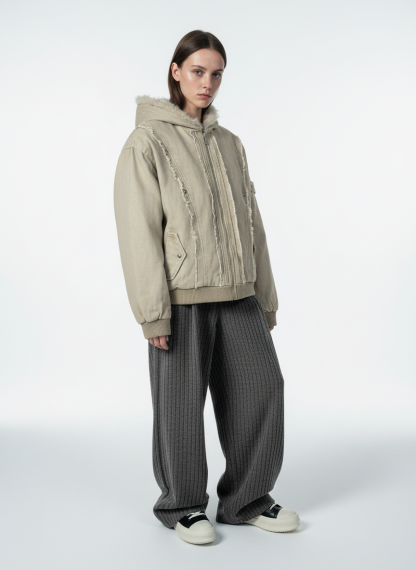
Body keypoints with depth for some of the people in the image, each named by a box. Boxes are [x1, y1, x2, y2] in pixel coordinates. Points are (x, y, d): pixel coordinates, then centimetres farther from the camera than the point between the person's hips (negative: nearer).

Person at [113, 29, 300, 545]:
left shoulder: (229, 144, 15)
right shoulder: (147, 142, -3)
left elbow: (251, 225, 16)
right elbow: (138, 229, -10)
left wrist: (265, 298, 14)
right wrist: (152, 310, -16)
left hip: (236, 292, 6)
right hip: (181, 295, -5)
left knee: (261, 384, 5)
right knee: (181, 402, 4)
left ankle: (246, 500, 21)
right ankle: (181, 505, 23)